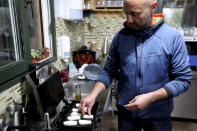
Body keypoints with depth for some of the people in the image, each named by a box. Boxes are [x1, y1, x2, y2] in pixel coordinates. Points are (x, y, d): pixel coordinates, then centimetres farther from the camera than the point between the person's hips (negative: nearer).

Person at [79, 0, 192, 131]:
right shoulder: (120, 36, -6)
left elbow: (183, 79, -12)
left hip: (158, 116, -2)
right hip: (125, 112, 2)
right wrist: (93, 94, -13)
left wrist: (150, 98, -21)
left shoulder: (173, 37, -14)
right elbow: (109, 71, 1)